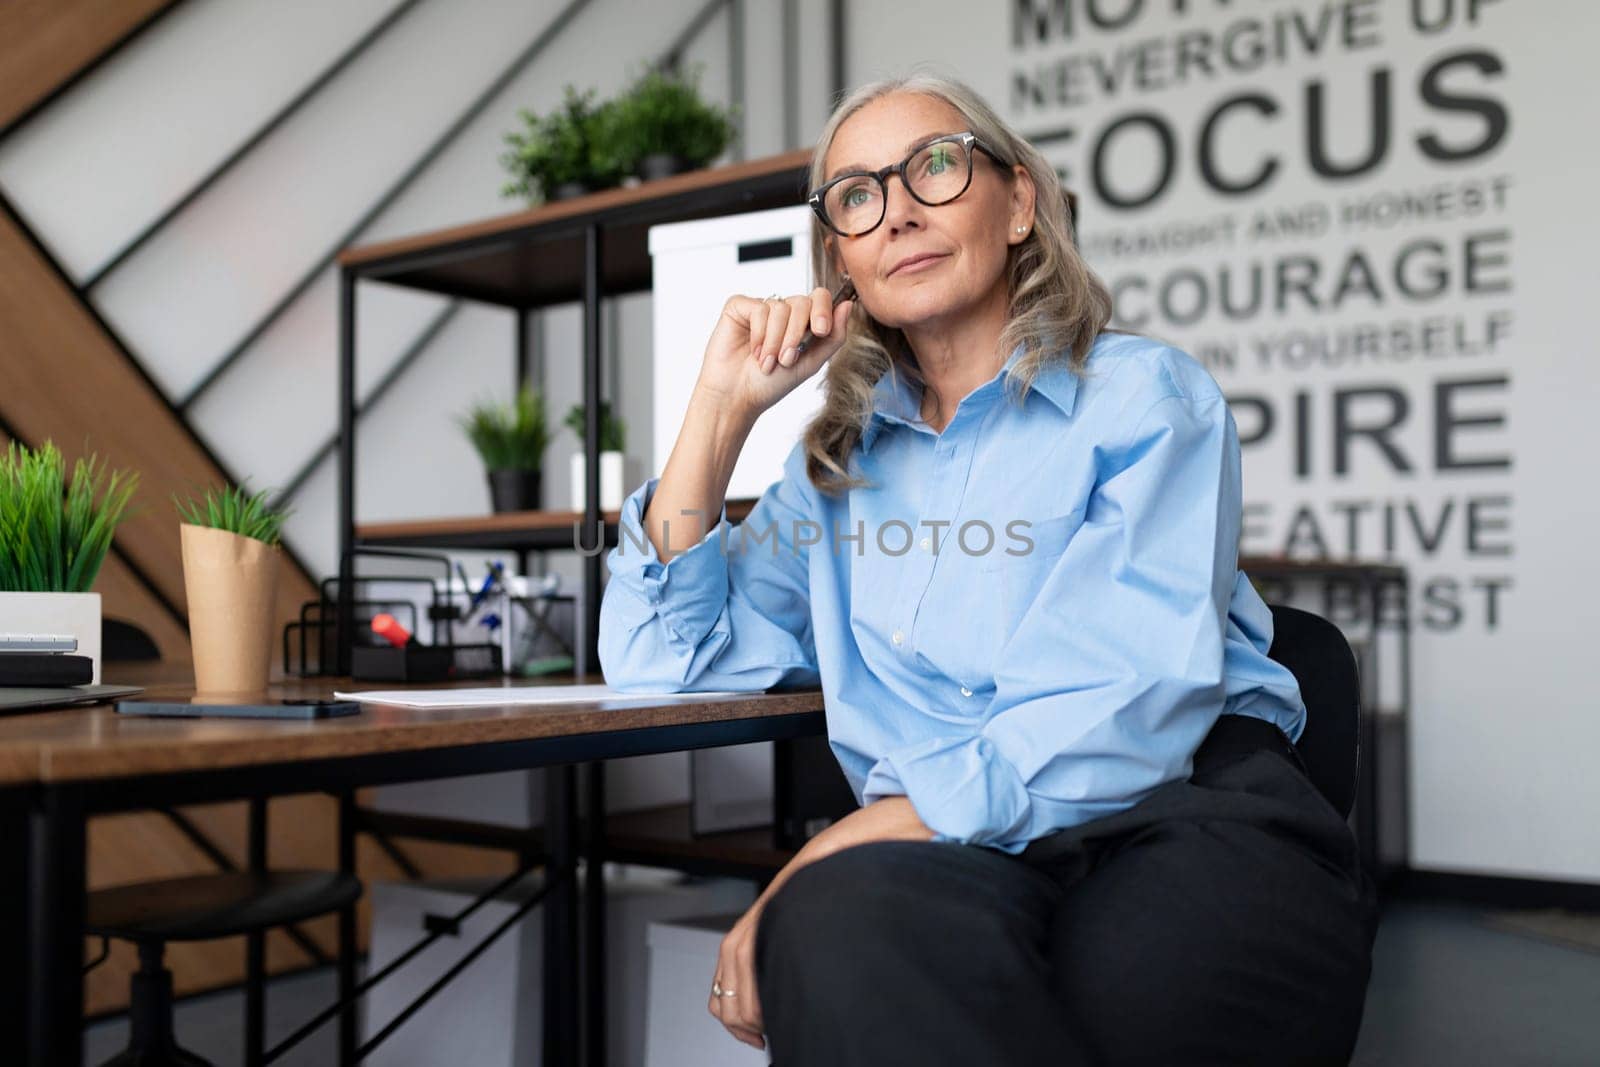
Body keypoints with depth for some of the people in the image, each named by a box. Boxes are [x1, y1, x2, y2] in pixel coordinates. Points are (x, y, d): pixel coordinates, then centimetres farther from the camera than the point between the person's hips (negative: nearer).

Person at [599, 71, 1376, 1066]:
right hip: (951, 867, 3)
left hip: (1189, 820, -2)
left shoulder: (1144, 391, 6)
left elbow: (1134, 697, -10)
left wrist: (862, 837, -20)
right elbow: (659, 662, 13)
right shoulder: (843, 458, 21)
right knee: (843, 919, -35)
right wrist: (724, 404, 9)